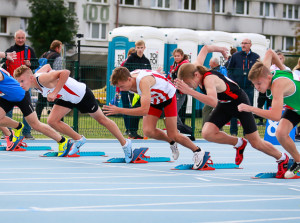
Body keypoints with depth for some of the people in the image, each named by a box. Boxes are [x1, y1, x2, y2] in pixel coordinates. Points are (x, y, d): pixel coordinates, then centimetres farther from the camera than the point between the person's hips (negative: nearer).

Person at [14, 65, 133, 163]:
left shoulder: (42, 79, -36)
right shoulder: (34, 82, -10)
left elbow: (65, 72, -44)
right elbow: (47, 66, 8)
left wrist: (54, 92, -43)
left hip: (82, 94, -8)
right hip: (66, 98, 8)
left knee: (102, 119, 9)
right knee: (52, 121, -6)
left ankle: (125, 143, 27)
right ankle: (79, 139, 16)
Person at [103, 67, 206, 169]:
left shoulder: (143, 81, -43)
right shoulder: (127, 79, -19)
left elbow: (144, 110, -50)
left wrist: (119, 110, -50)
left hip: (168, 96, -7)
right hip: (154, 99, 7)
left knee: (173, 135, -6)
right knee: (148, 131, -13)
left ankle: (197, 151, 18)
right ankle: (172, 143, 15)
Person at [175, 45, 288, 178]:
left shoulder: (209, 79, -38)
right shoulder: (195, 68, -16)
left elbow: (213, 102, -57)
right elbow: (205, 49, 3)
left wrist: (190, 91, -63)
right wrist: (220, 49, 22)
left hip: (239, 102, -7)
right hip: (224, 105, 7)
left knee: (256, 143, 1)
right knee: (207, 133, -17)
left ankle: (282, 159, 30)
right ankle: (239, 144, 10)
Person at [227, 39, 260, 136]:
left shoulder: (255, 57, 4)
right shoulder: (235, 56, 3)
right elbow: (229, 69, 6)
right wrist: (231, 81, -5)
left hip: (249, 88, 1)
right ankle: (233, 132, 8)